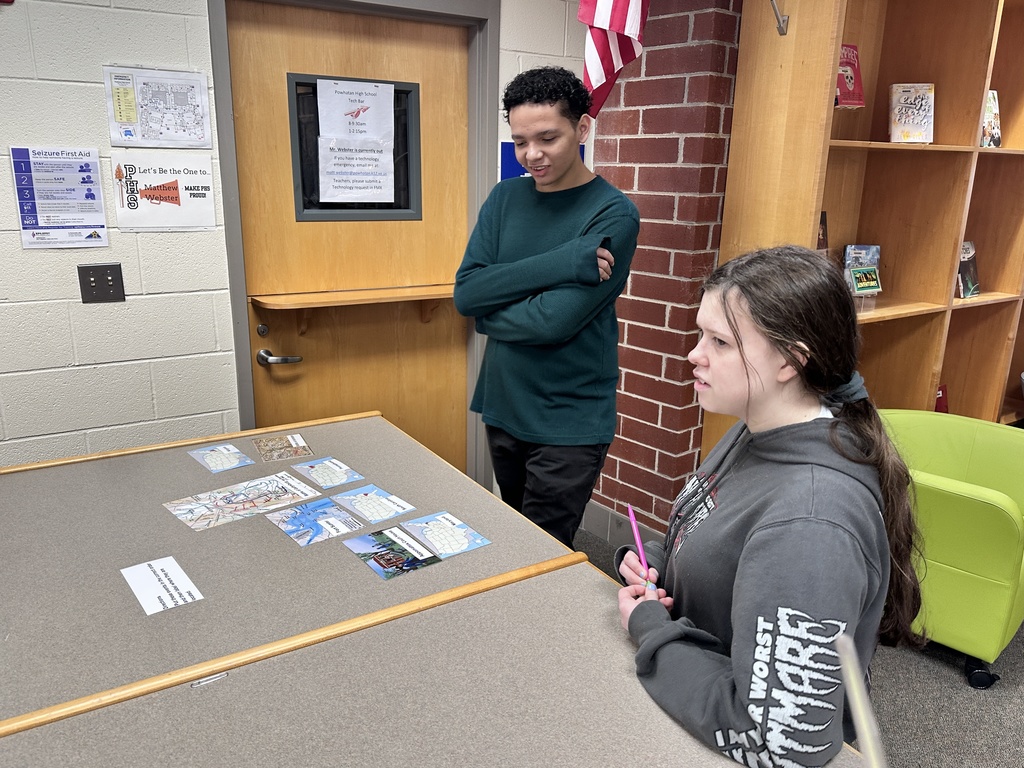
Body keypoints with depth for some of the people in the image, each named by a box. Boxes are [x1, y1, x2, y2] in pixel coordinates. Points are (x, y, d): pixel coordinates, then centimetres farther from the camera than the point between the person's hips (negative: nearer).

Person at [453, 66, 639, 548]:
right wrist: (562, 262, -18)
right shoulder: (505, 198, 4)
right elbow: (465, 292, -9)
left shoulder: (614, 214, -12)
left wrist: (489, 313, -5)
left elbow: (555, 321, -22)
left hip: (569, 423, -5)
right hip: (503, 405, 6)